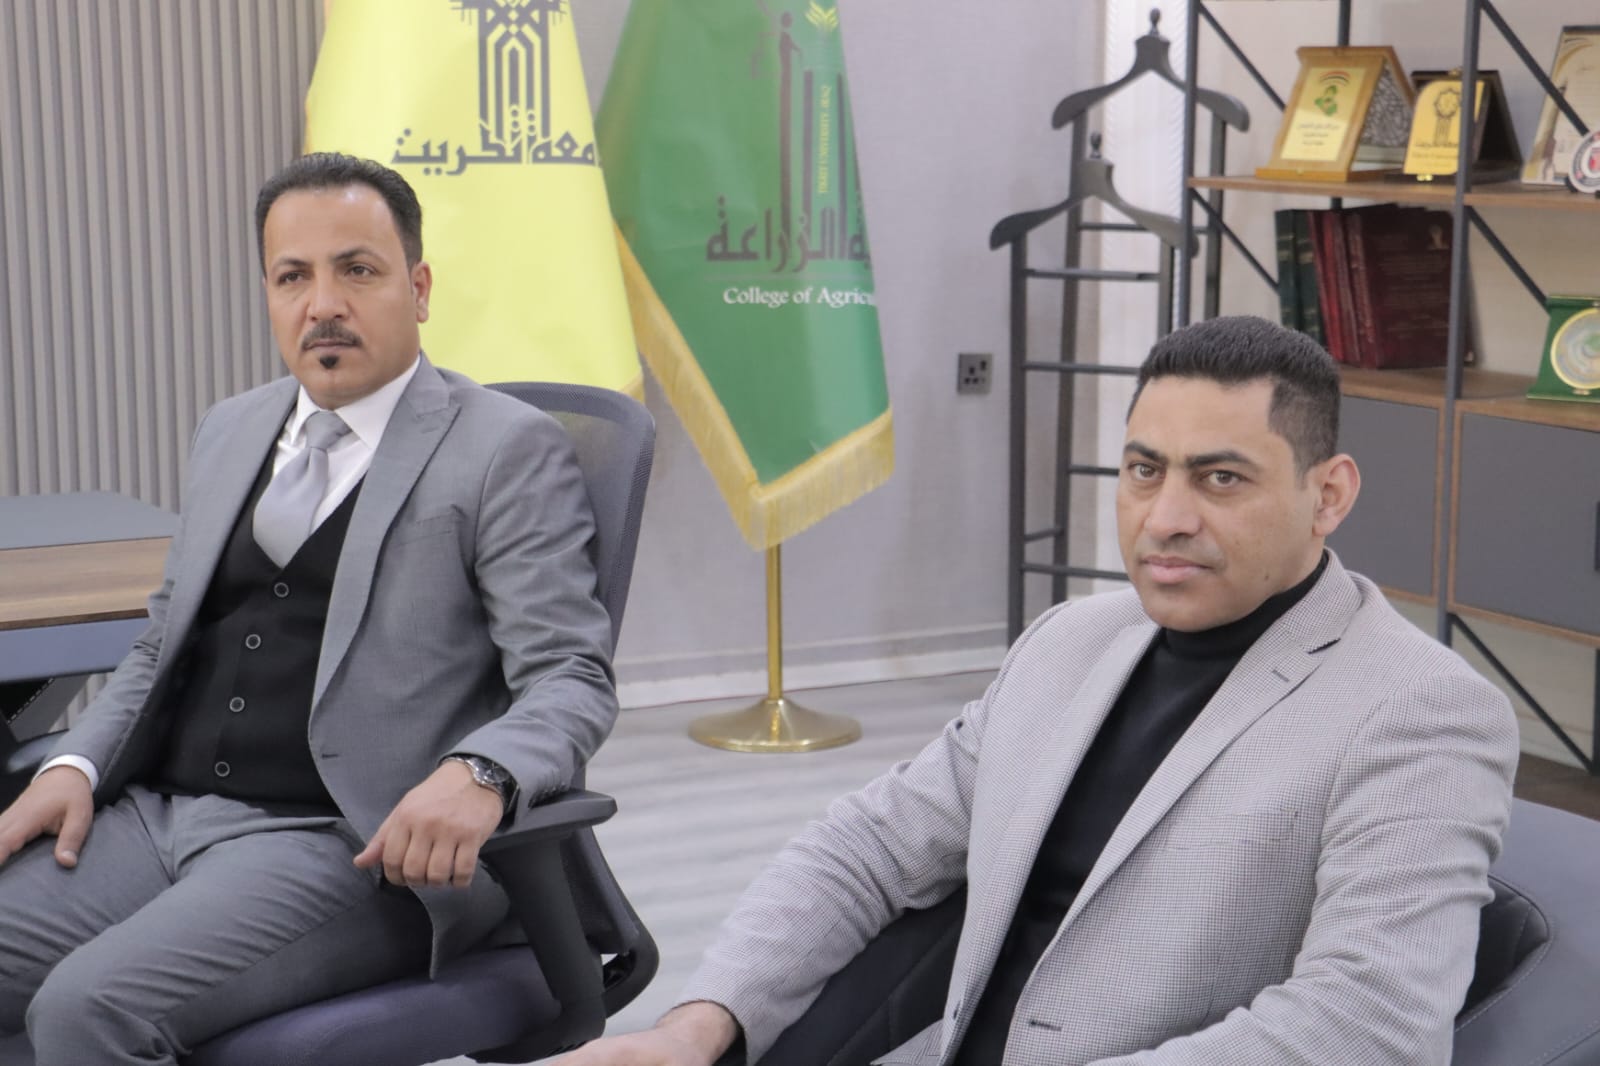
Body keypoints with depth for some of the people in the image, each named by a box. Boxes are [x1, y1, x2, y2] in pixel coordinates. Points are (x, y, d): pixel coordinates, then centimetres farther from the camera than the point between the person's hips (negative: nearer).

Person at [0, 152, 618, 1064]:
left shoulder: (509, 451, -2)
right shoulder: (229, 434, 19)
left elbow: (573, 681, -8)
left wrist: (479, 776, -29)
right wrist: (76, 764, 5)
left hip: (350, 849, -6)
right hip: (157, 813, 6)